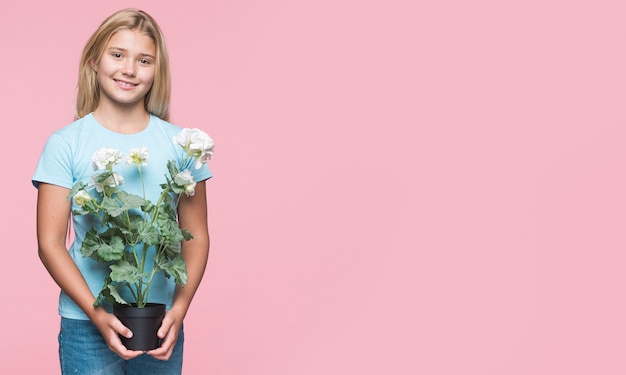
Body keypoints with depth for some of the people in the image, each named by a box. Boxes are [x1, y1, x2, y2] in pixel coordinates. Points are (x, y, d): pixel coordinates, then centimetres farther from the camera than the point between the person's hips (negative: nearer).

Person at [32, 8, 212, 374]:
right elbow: (50, 242, -4)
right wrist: (96, 313, -14)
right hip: (86, 322, -1)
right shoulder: (65, 144, -3)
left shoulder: (179, 144, 2)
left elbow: (196, 236, 3)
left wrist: (180, 308, -9)